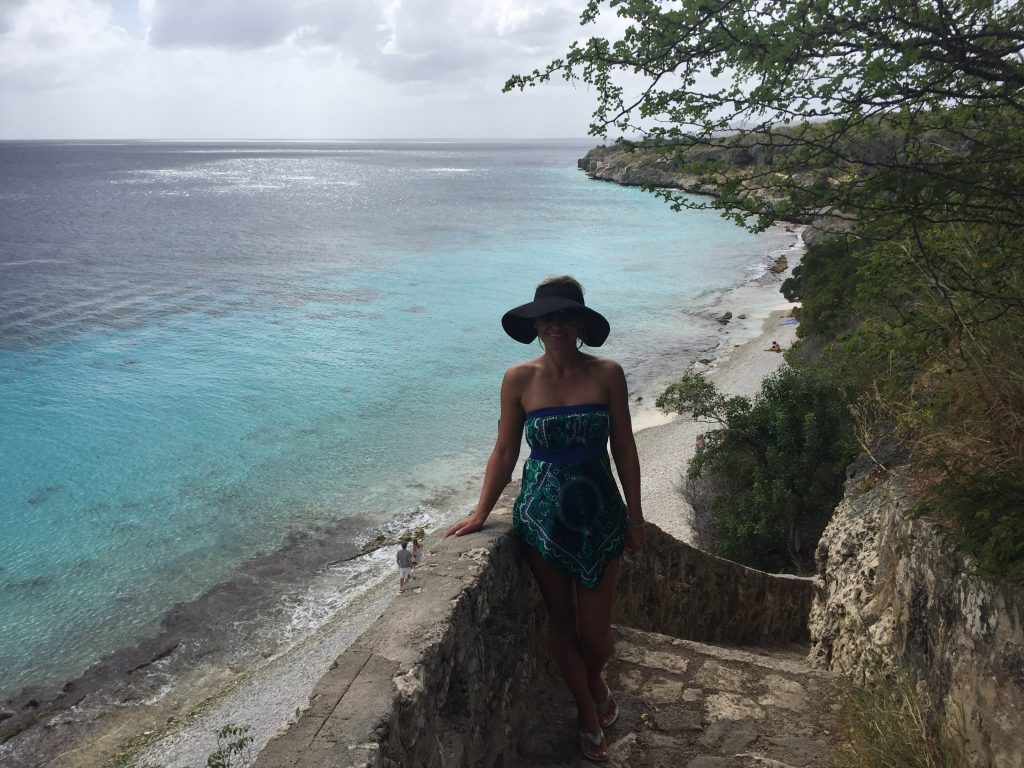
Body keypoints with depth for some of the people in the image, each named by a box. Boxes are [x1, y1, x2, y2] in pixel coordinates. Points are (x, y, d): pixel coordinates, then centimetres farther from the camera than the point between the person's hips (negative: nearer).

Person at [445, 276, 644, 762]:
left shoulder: (607, 374, -8)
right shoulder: (519, 380, -8)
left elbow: (624, 449, -2)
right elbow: (504, 452, -1)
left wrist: (635, 517, 1)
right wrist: (480, 513, -4)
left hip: (599, 513, 0)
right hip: (541, 516, 0)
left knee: (594, 633, 7)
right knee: (561, 623, 14)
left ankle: (596, 681, 44)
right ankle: (588, 711, 39)